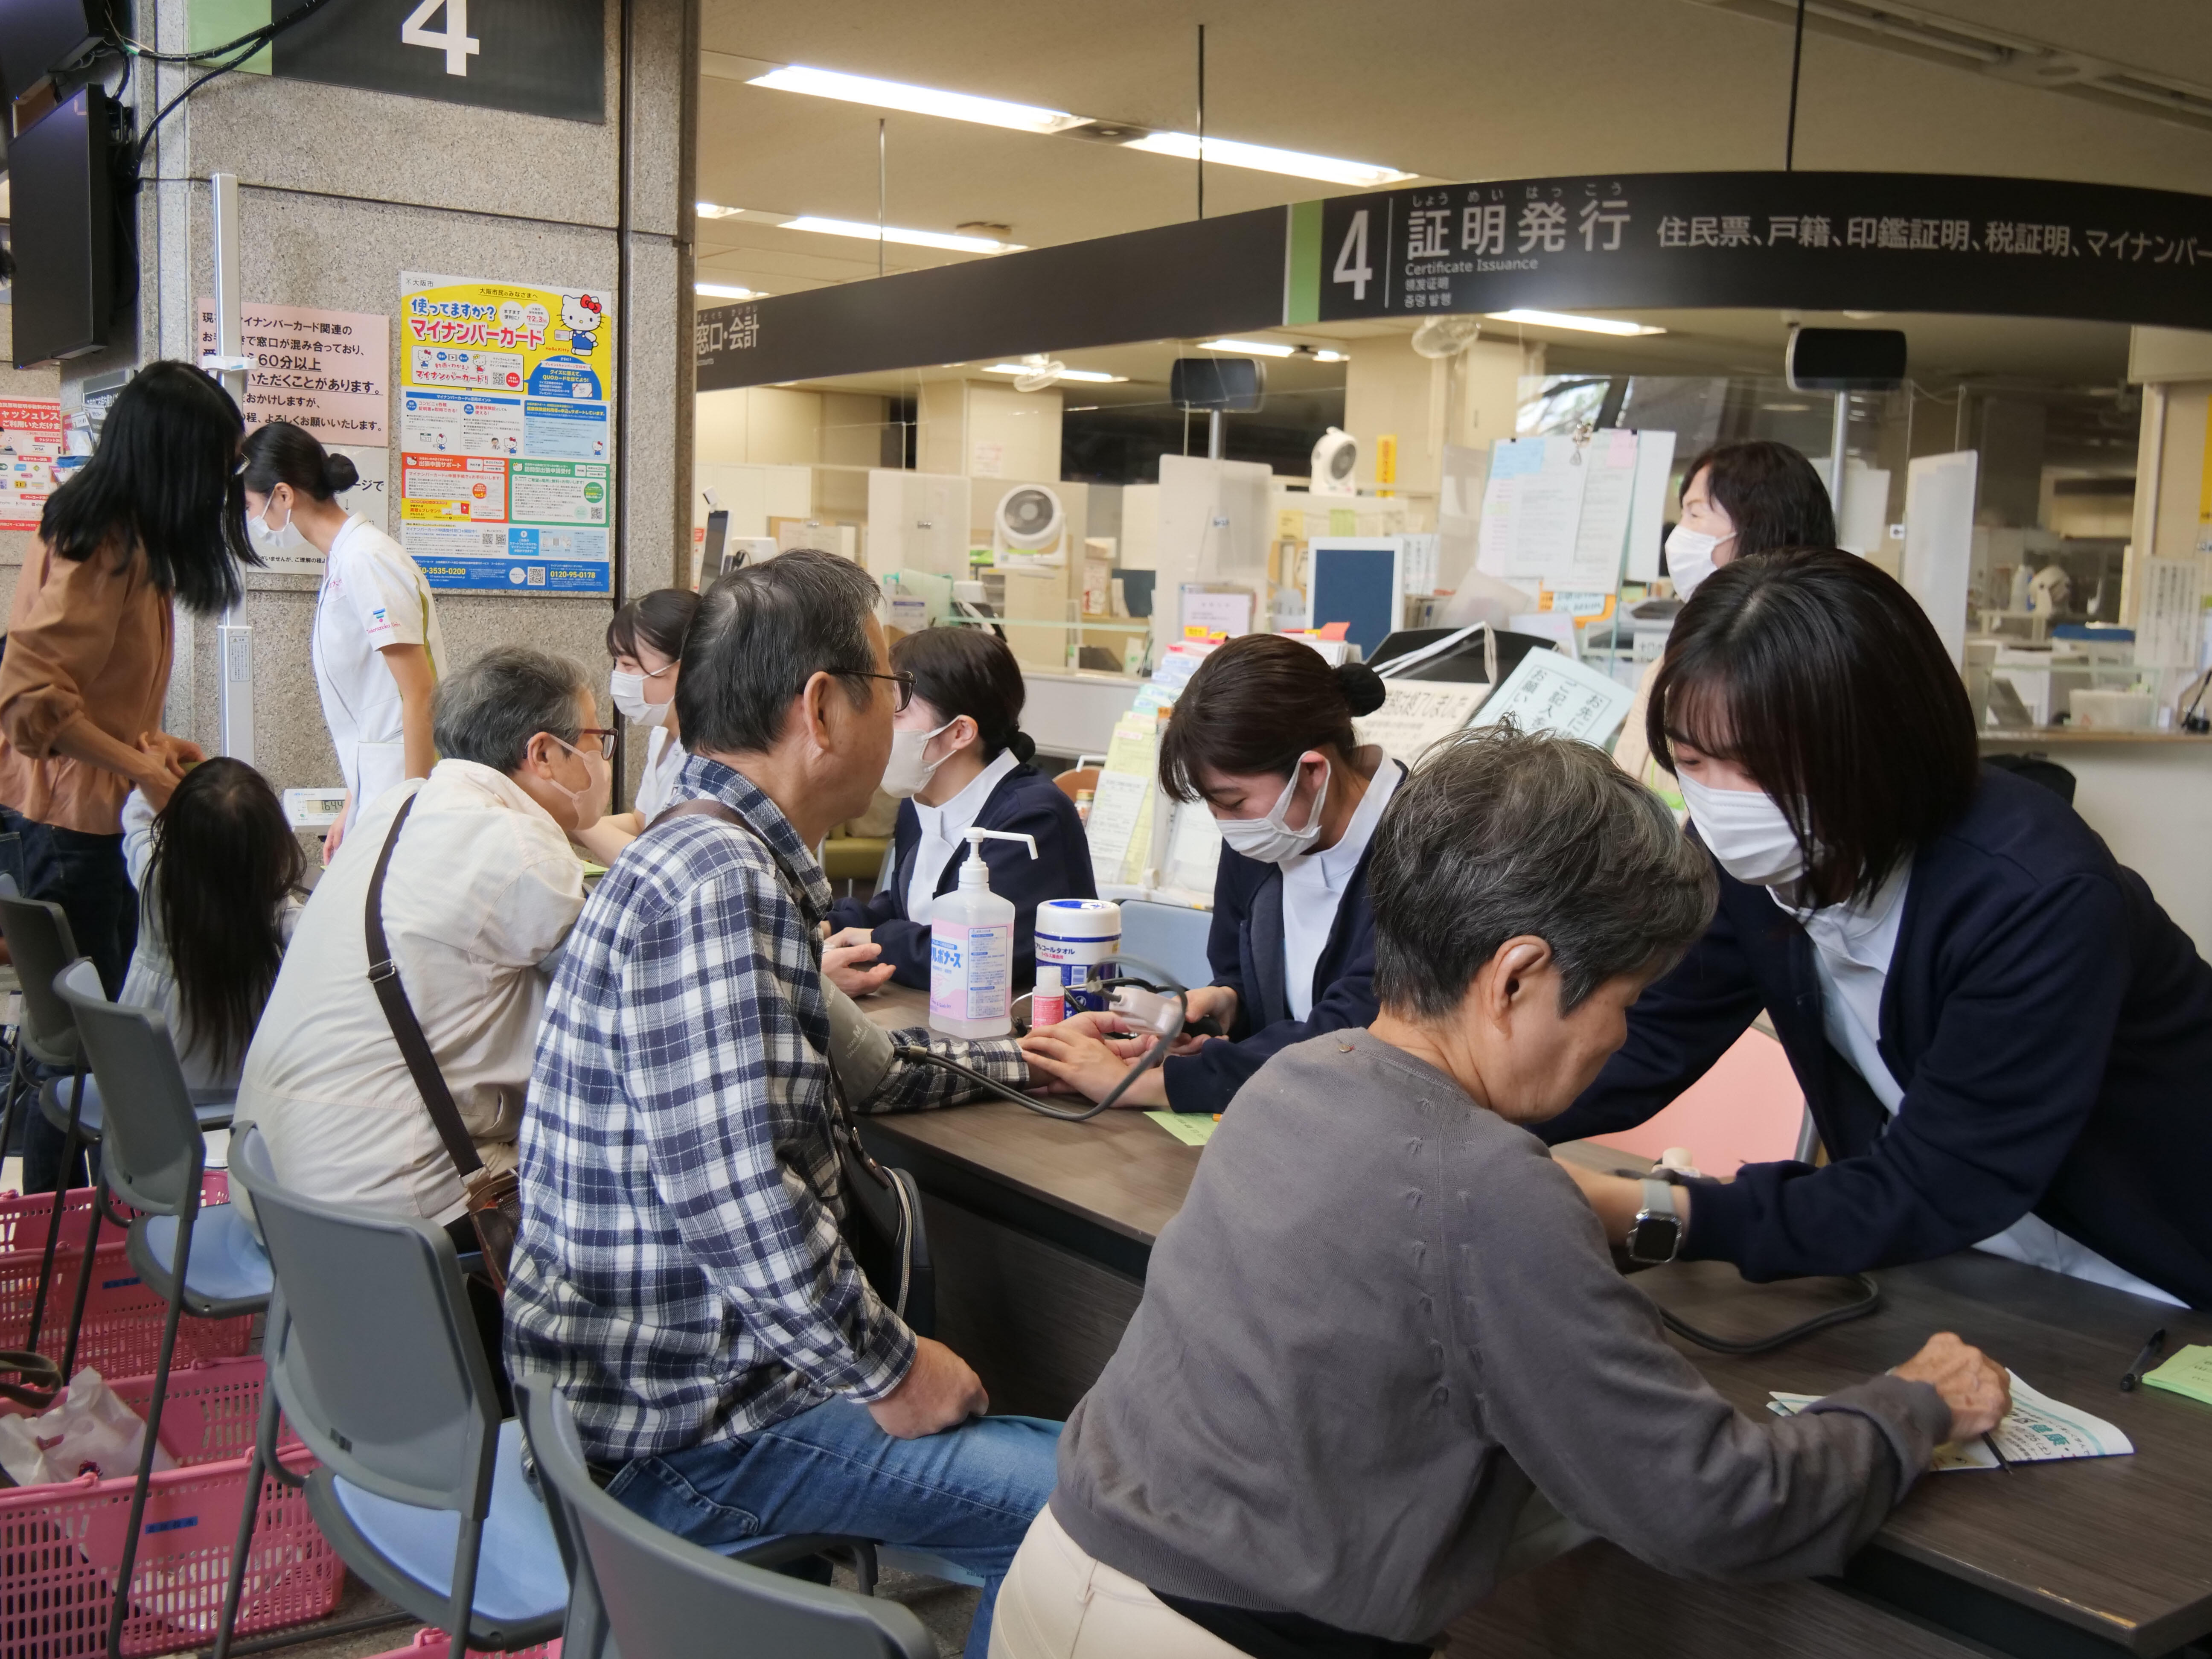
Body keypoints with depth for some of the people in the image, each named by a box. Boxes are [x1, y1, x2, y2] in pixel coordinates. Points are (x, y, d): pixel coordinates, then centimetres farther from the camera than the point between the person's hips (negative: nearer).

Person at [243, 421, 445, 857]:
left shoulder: (365, 561, -14)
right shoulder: (342, 561, 13)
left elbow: (420, 695, -19)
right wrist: (351, 811, 19)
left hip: (406, 778, -9)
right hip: (377, 784, 9)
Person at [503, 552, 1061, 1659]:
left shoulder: (719, 859, 9)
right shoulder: (717, 883, -24)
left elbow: (840, 1060, 24)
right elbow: (740, 1206, -30)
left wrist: (1024, 1061, 26)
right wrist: (890, 1373, -17)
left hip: (661, 1358, 10)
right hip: (677, 1432, -10)